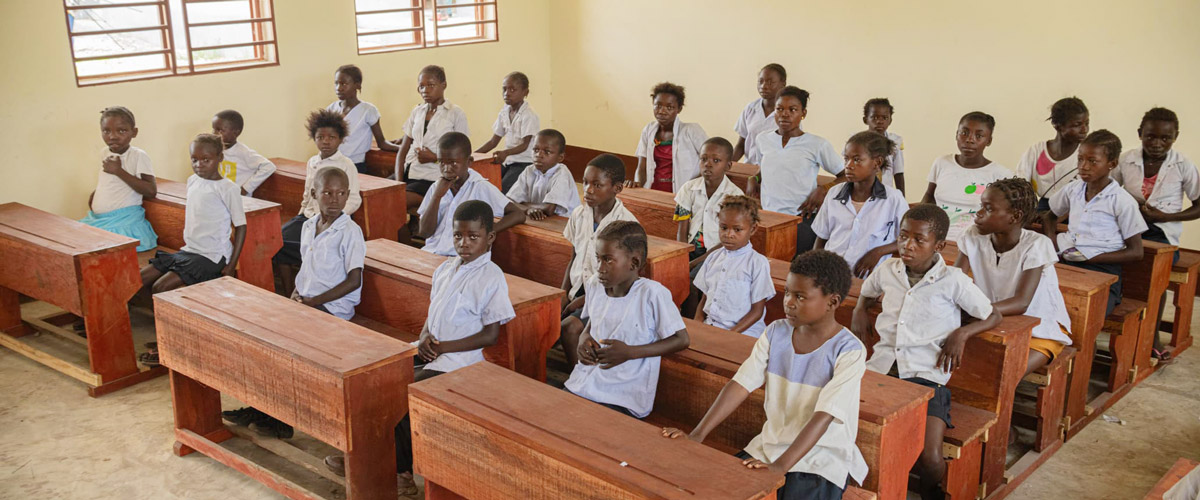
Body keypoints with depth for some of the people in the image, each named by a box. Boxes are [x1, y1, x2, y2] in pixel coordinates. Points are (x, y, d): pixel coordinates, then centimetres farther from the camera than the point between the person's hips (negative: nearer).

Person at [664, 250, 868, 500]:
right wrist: (696, 435, -16)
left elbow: (824, 416, -24)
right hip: (772, 443, 5)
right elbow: (741, 385, -6)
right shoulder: (776, 333, 1)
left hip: (824, 459, -4)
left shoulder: (849, 351, -14)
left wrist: (780, 466, -34)